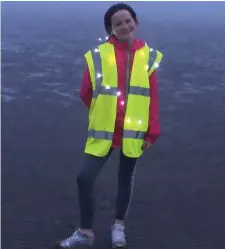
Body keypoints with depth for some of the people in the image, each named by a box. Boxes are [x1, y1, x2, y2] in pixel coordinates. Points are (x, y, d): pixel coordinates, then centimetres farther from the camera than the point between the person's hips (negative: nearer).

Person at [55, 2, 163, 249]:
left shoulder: (148, 56, -3)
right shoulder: (98, 55, -7)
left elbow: (152, 97, -1)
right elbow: (86, 93, 2)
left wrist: (152, 132, -1)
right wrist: (102, 113, 9)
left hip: (133, 132, 1)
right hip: (103, 131, 0)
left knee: (125, 179, 15)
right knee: (84, 178, -4)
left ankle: (118, 227, 36)